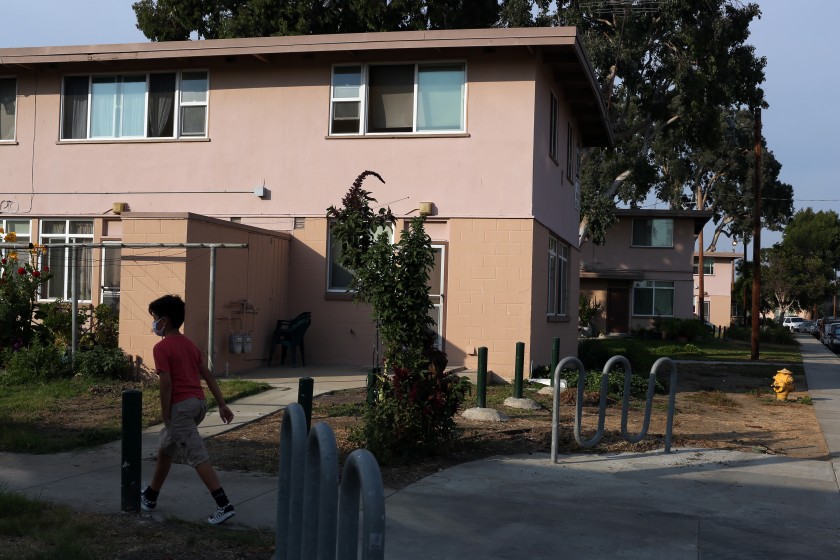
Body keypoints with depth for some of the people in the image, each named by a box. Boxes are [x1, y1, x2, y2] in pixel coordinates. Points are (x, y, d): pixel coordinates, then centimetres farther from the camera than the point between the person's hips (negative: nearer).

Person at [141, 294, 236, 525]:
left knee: (198, 457, -9)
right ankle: (150, 495, 38)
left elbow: (166, 383, -16)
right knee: (166, 447, 24)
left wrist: (166, 416, -10)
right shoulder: (190, 344, 15)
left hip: (180, 406, -9)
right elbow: (207, 375, 14)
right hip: (198, 402, 9)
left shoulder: (161, 348, -8)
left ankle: (224, 506, -14)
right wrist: (222, 405, 15)